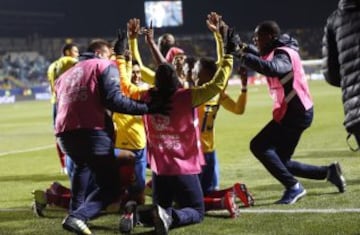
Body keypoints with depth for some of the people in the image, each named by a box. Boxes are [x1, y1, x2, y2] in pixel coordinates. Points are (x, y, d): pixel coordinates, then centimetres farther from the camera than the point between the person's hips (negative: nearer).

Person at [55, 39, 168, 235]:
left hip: (64, 134, 7)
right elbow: (113, 99, -9)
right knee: (110, 187, 3)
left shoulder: (66, 74, 27)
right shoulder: (105, 66, 8)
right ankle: (79, 217, -20)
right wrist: (147, 108, -9)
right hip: (93, 133, -6)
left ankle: (75, 211, 28)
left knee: (82, 165, 38)